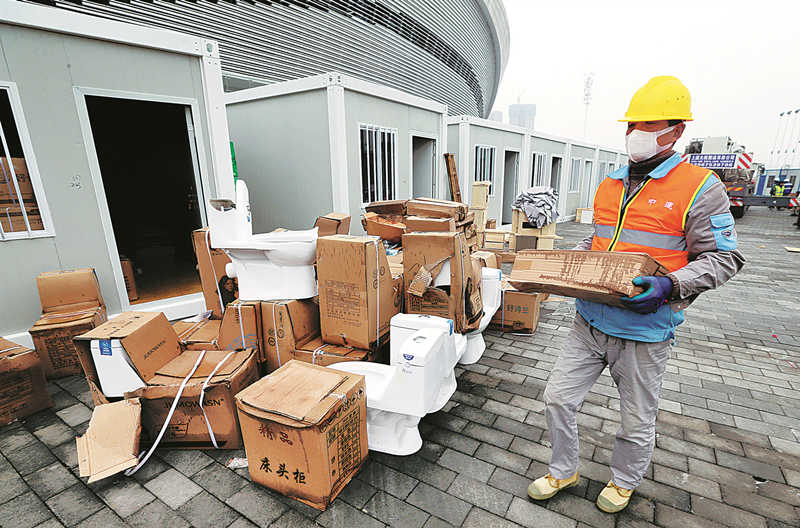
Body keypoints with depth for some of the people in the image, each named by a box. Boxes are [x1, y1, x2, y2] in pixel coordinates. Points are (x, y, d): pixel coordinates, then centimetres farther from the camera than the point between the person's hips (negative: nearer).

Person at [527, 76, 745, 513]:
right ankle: (563, 471, 34)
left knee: (636, 421, 16)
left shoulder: (701, 188, -8)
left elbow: (723, 257, -7)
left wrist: (670, 285, -25)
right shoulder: (610, 183, 10)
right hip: (590, 319, 5)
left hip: (644, 328, -5)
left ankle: (624, 481, 44)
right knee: (558, 397, 10)